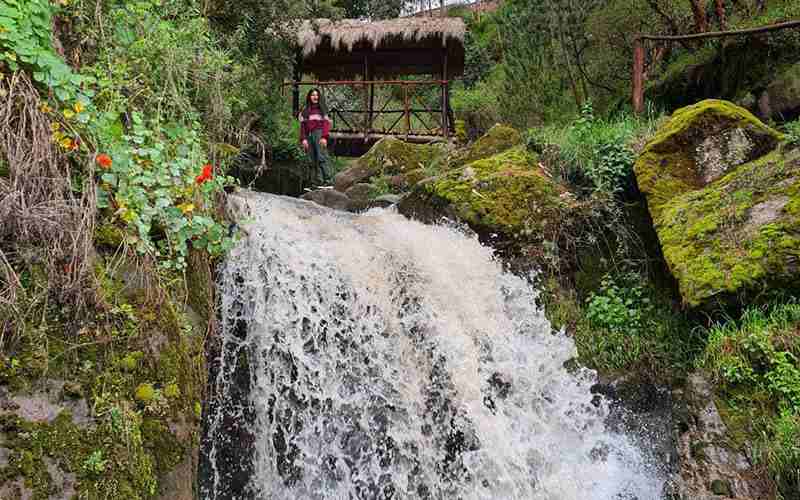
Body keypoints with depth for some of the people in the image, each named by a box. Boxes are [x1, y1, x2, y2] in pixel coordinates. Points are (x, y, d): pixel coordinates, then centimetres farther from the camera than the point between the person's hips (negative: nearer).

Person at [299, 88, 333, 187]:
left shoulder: (322, 109, 10)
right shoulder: (305, 111, 18)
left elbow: (326, 123, 2)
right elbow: (303, 125, 14)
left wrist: (324, 137, -11)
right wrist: (303, 139, 2)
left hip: (319, 134, -4)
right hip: (309, 135, 4)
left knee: (321, 158, -16)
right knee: (314, 160, 0)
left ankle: (328, 179, -19)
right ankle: (319, 181, -1)